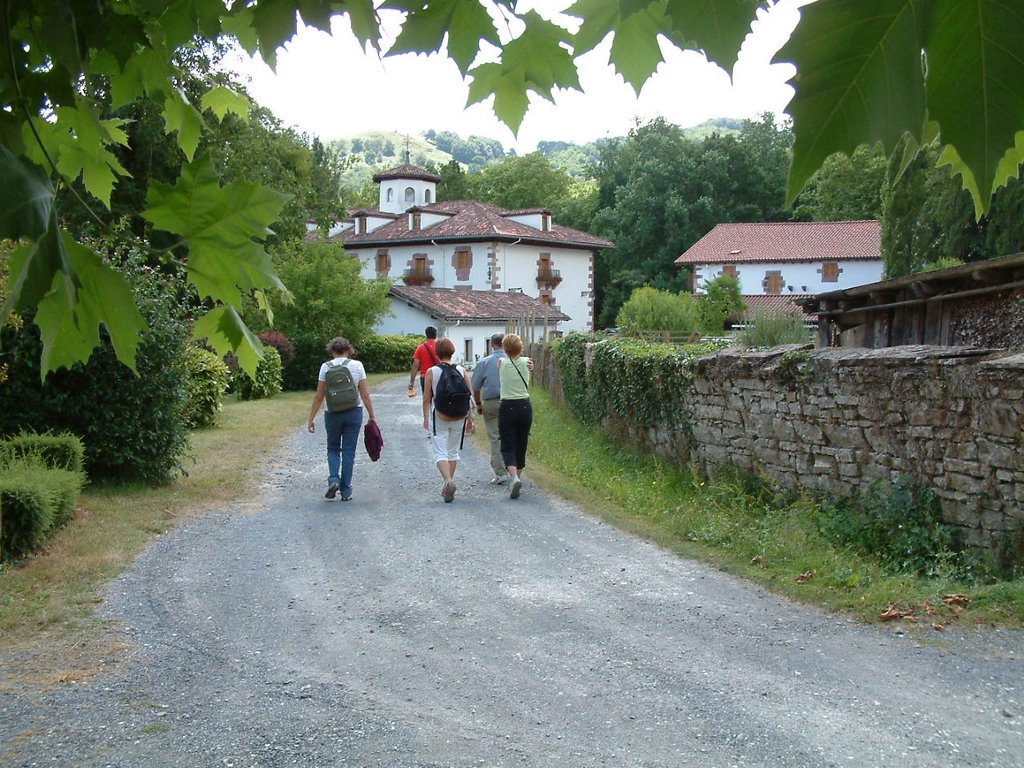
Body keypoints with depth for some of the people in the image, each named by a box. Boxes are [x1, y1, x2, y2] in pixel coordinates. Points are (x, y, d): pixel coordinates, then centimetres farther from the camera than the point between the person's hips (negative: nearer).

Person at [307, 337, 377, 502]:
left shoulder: (326, 367, -2)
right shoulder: (357, 365, -1)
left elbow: (319, 397, -2)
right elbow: (365, 394, -2)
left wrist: (311, 418, 5)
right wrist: (372, 415, 6)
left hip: (332, 414, 0)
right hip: (354, 412, 0)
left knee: (333, 449, 18)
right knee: (349, 452, 8)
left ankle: (333, 479, -4)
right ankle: (346, 491, 9)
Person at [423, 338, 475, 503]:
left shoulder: (431, 372, -6)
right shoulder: (462, 370, -1)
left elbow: (427, 399, -3)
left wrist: (426, 418, 9)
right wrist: (470, 418, 9)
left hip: (439, 417, -2)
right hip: (459, 417, 3)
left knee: (440, 452, -1)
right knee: (453, 451, 16)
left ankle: (447, 480, -26)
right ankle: (447, 487, 21)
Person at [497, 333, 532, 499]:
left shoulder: (502, 363, -6)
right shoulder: (526, 362, -1)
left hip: (507, 408, -3)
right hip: (525, 407, 3)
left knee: (507, 446, -1)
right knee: (521, 445, 16)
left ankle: (514, 477, -24)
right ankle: (518, 477, 25)